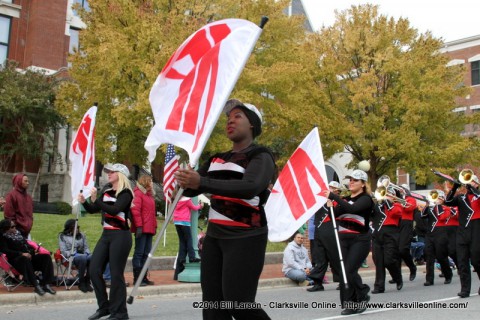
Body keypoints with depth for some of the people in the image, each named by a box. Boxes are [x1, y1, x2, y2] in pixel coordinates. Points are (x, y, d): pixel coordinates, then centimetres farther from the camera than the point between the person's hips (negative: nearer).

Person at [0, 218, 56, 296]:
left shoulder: (18, 233, 22)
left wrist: (33, 250, 3)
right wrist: (21, 253, -22)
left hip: (28, 256, 7)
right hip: (16, 259, -7)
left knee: (46, 257, -16)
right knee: (25, 259, -41)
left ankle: (45, 284, -24)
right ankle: (36, 286, -40)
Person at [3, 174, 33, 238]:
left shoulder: (28, 196, 14)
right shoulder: (11, 195, -8)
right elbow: (8, 214, -11)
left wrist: (29, 225, 12)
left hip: (27, 230, 7)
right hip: (17, 230, -7)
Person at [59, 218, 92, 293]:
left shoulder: (82, 235, 21)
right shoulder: (63, 236, 9)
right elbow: (64, 251, -1)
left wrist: (86, 253, -7)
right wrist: (74, 254, -18)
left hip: (83, 256, 4)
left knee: (92, 258, -33)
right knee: (83, 258, -38)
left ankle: (87, 281, -23)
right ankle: (81, 283, -24)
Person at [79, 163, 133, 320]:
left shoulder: (125, 193, -9)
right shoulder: (106, 190, 12)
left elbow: (113, 210, -24)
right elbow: (93, 209, 13)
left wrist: (95, 200, -29)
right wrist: (84, 202, -5)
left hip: (120, 236, -7)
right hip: (106, 235, 8)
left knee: (116, 274, -6)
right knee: (94, 270, 5)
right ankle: (104, 306, 19)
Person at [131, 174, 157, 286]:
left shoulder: (149, 195, 21)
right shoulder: (137, 193, -6)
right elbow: (135, 210, -14)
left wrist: (154, 225, 16)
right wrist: (139, 226, -19)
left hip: (149, 229, 9)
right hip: (142, 229, -9)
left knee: (146, 253, 10)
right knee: (139, 253, -5)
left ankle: (144, 277, 15)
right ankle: (137, 278, -1)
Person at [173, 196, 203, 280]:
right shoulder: (187, 200, -8)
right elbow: (194, 207, 0)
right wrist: (200, 206, 20)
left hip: (177, 222, 6)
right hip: (185, 221, -6)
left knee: (182, 241, 10)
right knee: (189, 239, -2)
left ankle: (181, 258, 7)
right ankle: (192, 257, -7)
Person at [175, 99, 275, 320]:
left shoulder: (261, 156, -5)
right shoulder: (217, 159, 16)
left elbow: (250, 187, -25)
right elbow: (192, 188, 13)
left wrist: (202, 182, -34)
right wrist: (183, 181, -13)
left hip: (245, 237, -7)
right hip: (215, 237, 7)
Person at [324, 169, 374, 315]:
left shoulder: (366, 199, -5)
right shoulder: (345, 199, 16)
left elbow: (352, 209, -25)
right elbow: (334, 213, 3)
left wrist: (333, 196, -29)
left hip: (360, 240, -6)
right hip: (343, 239, 6)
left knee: (350, 271, -14)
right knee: (343, 272, 0)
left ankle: (362, 297, 10)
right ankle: (350, 303, 10)